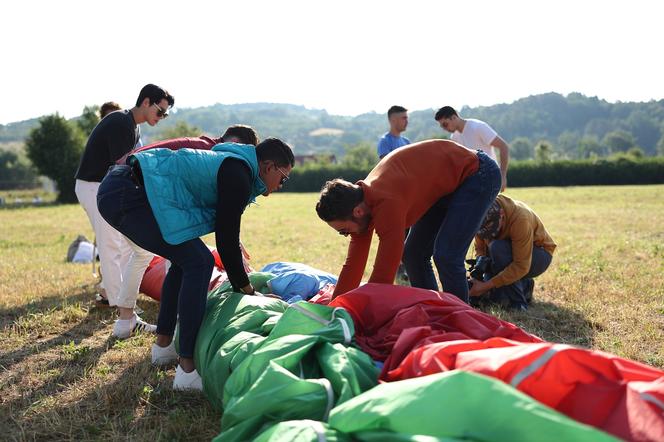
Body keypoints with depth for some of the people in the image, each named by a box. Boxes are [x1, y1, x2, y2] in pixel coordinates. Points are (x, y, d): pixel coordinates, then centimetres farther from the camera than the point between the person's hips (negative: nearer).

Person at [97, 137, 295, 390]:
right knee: (199, 262, -13)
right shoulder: (238, 177, -11)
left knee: (186, 257, 20)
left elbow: (227, 236, 25)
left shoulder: (229, 163, 20)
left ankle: (163, 345, 28)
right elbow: (226, 240, -12)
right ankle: (188, 369, -11)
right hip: (126, 195, -11)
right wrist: (247, 290, 1)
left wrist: (239, 285, 27)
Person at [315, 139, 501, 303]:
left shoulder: (387, 204, -38)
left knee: (446, 256, -18)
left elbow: (383, 276, -34)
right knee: (412, 254, 5)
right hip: (447, 184, 9)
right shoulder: (360, 200, -9)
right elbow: (353, 266, -4)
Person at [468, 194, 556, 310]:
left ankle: (517, 303, -20)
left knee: (498, 247, -35)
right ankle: (524, 286, 12)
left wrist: (486, 285, -38)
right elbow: (480, 248, -6)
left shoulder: (520, 218, -35)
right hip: (509, 255, 6)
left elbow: (521, 266, -34)